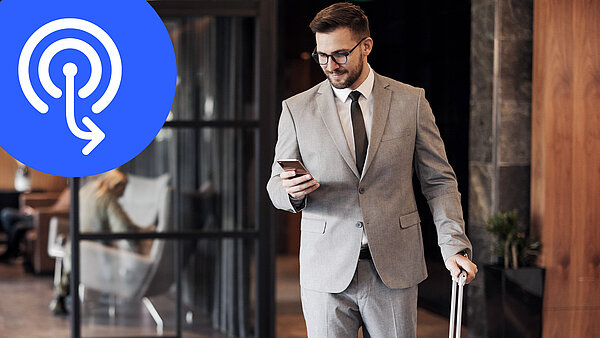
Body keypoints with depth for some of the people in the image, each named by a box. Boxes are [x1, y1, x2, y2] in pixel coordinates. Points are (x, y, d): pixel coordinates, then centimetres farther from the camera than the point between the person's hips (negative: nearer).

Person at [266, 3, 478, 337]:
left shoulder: (411, 101, 4)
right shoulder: (297, 109, 4)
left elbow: (439, 181, 5)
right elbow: (277, 187, 10)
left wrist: (454, 247, -6)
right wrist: (291, 192, -15)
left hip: (395, 267, 0)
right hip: (326, 270, 0)